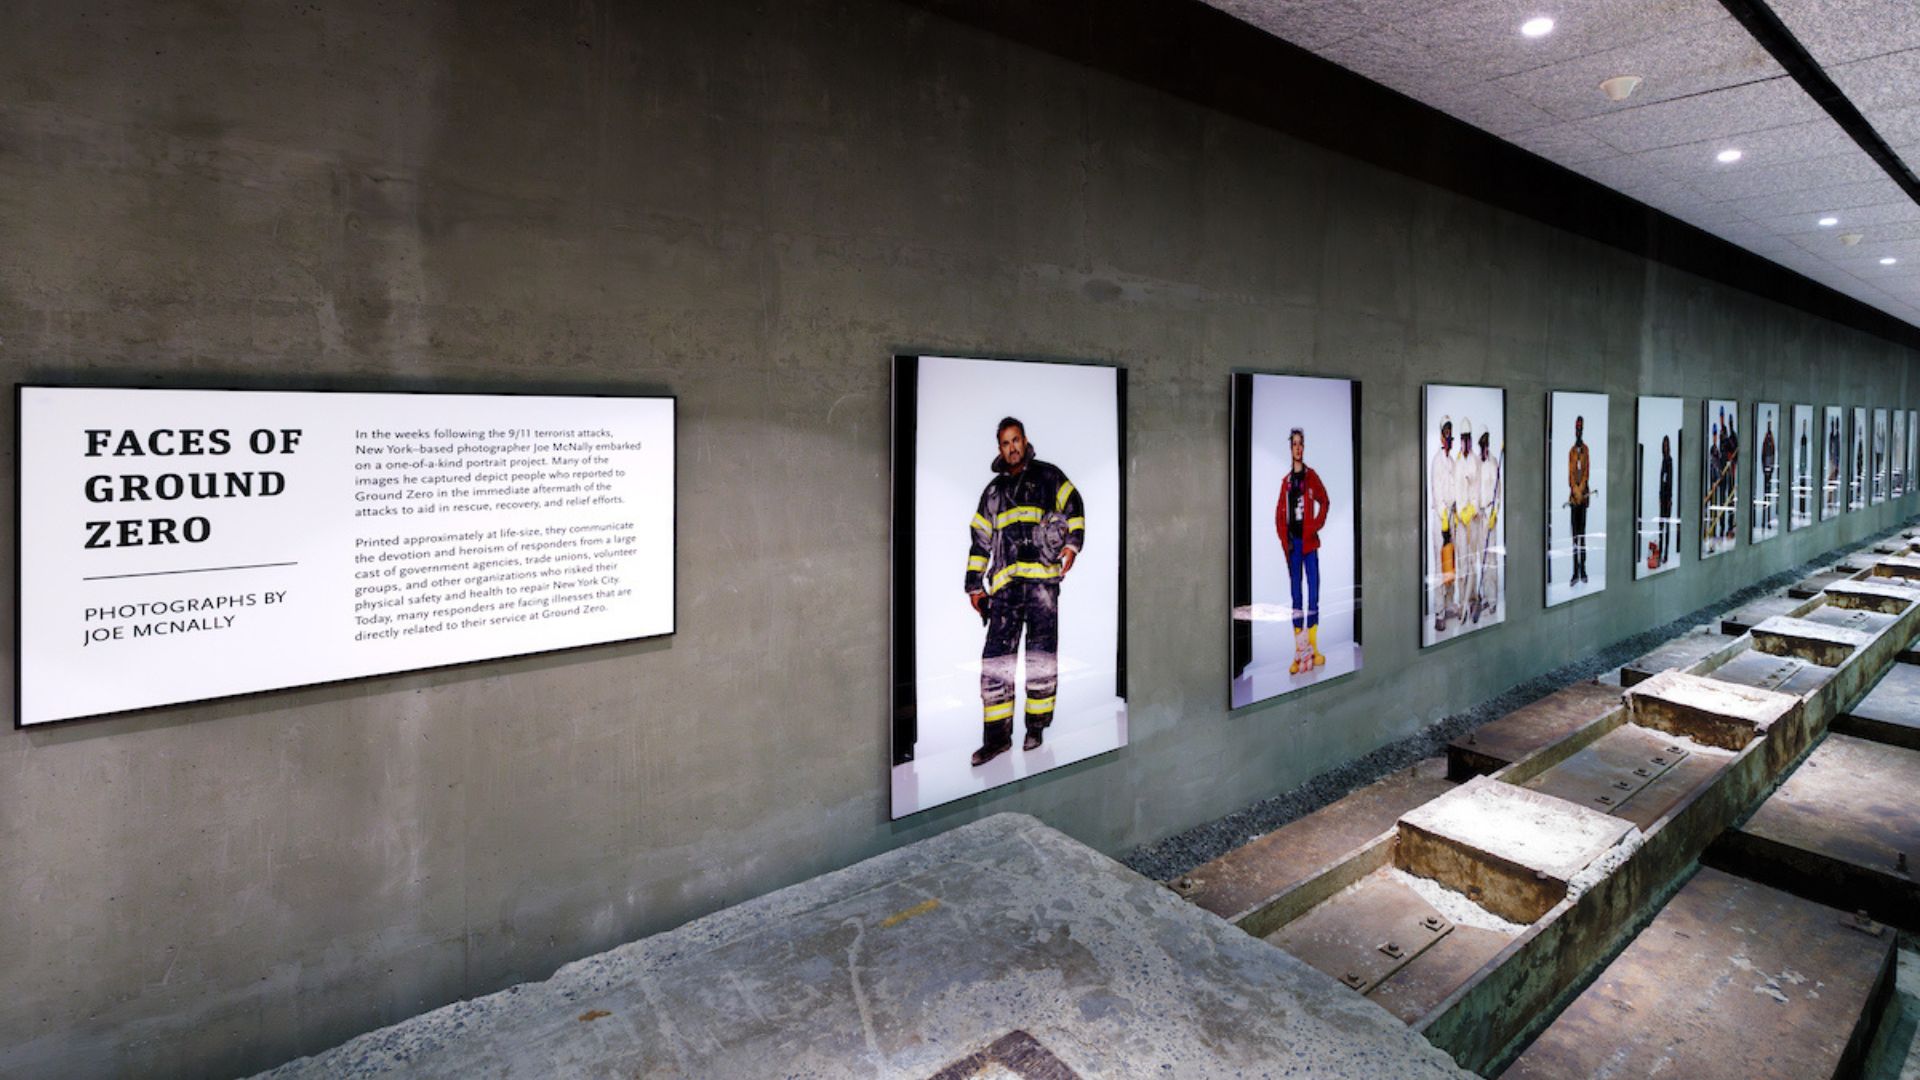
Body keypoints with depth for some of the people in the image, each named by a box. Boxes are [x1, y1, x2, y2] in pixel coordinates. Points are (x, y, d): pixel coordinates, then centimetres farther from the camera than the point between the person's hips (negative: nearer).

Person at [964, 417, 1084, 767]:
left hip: (1042, 577, -3)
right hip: (1005, 583, 3)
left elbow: (1074, 505, 8)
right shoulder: (993, 491, 21)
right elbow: (980, 540, 20)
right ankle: (997, 735, 1)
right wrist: (974, 585, 14)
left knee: (1041, 656, -2)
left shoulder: (1047, 475, 12)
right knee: (996, 658, -4)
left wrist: (1072, 543, -8)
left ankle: (1036, 727, 11)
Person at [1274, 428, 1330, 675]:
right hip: (1292, 543, 2)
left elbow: (1324, 501, 2)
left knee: (1313, 593, -2)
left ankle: (1313, 648, 4)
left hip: (1309, 542, -2)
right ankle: (1299, 652, 5)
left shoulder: (1311, 476, 5)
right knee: (1296, 597, 2)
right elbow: (1279, 515, 9)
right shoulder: (1286, 482, 10)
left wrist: (1317, 525, -9)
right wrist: (1285, 541, -2)